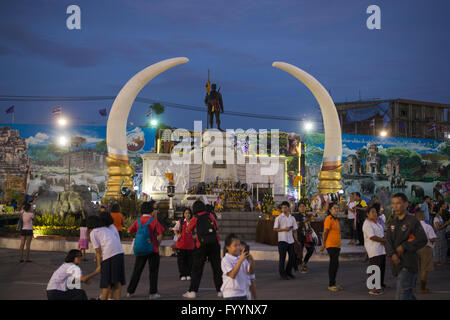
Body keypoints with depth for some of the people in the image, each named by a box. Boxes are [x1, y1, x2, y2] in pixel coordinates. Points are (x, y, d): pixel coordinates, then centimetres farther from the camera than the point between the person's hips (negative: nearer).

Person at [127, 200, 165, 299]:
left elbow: (129, 231, 1)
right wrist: (157, 245, 3)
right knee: (153, 271, 5)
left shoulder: (138, 221, 2)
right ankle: (153, 293, 5)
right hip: (153, 250, -4)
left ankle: (130, 291, 18)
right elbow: (160, 235, -12)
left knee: (137, 271, 14)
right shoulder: (154, 221, -10)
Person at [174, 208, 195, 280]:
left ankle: (188, 274, 12)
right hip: (181, 244, 0)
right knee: (181, 260, 0)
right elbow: (175, 229, 19)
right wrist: (177, 235, 5)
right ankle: (182, 275, 7)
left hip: (190, 244, 0)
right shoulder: (180, 222, 4)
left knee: (189, 260, 3)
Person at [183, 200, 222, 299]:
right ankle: (220, 290, 11)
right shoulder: (210, 216, 5)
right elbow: (216, 227, 17)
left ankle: (192, 291, 0)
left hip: (202, 246, -2)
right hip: (215, 244, 2)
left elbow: (188, 230, 16)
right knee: (217, 267, 10)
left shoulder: (195, 219, 1)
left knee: (197, 269, 4)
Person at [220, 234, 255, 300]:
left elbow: (251, 272, 2)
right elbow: (232, 275, -25)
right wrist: (240, 260, -31)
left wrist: (252, 261, -17)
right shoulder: (225, 260, -13)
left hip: (243, 293, 7)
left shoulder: (243, 258, 6)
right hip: (231, 294, -7)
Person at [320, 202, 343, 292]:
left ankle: (333, 284, 18)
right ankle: (331, 285, -5)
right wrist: (323, 243, -16)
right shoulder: (329, 219, -11)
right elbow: (325, 232, -14)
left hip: (337, 245, 9)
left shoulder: (336, 219, 17)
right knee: (334, 264, -9)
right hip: (331, 245, -9)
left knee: (335, 264, 12)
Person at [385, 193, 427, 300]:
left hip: (408, 264, -7)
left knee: (402, 293, -14)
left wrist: (404, 246, -14)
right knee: (408, 294, 16)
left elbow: (422, 240, -12)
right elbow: (388, 241, 5)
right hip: (396, 263, 7)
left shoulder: (412, 221, -6)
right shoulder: (393, 222, 15)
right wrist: (392, 254, -13)